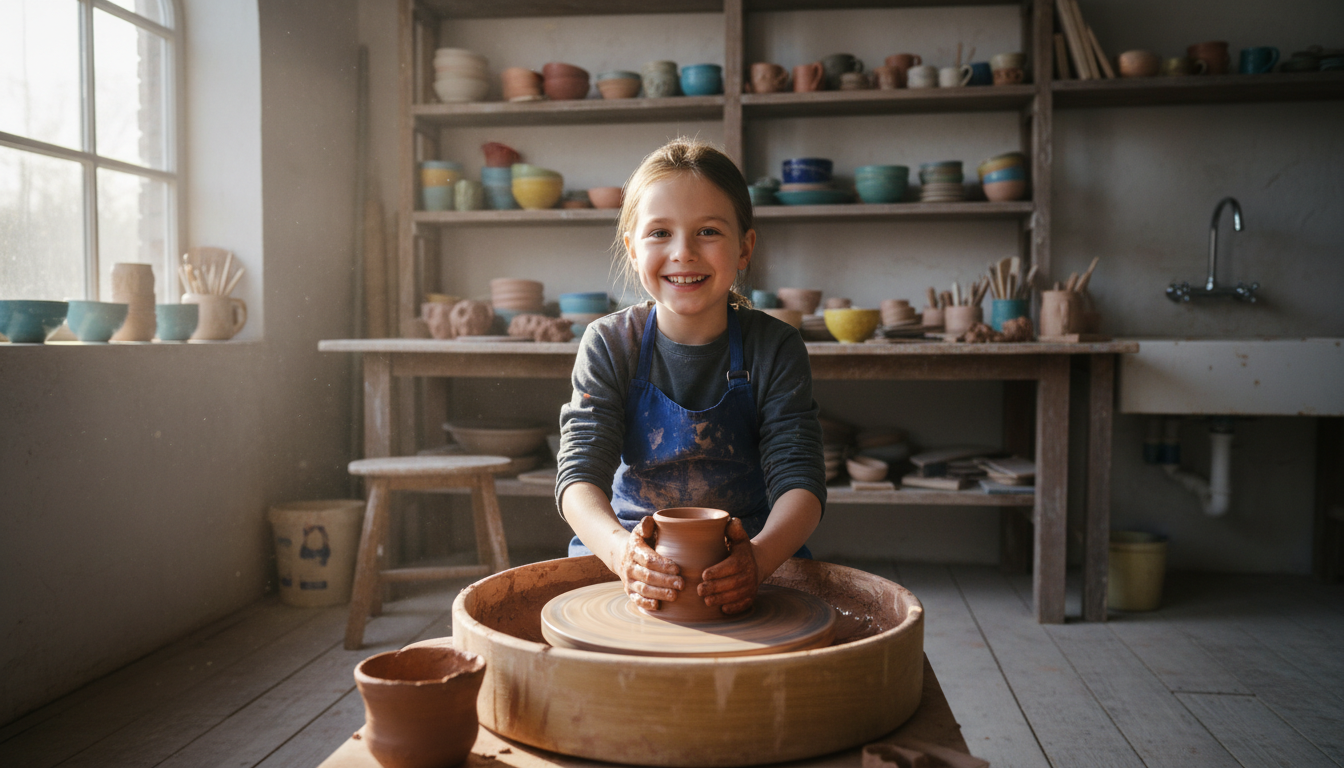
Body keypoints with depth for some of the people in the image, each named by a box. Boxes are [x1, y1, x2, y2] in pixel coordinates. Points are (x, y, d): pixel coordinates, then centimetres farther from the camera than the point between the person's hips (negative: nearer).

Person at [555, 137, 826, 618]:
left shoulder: (775, 349, -6)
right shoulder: (609, 345, -5)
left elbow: (799, 479, -13)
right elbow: (580, 473, -14)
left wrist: (760, 556, -35)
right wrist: (621, 551, -36)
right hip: (627, 560, 0)